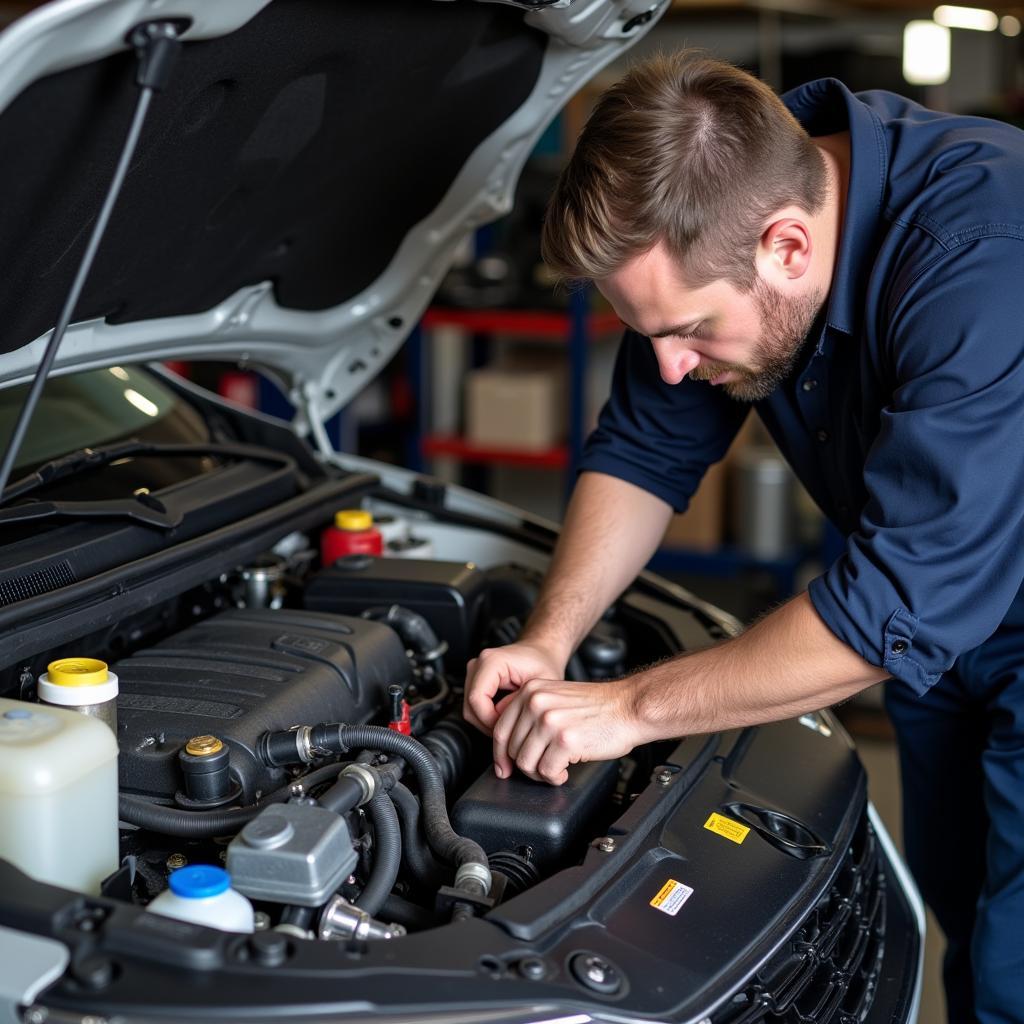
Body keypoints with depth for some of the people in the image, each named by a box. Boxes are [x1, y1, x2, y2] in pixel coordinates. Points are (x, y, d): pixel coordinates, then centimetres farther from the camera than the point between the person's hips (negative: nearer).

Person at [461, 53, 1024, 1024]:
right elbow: (645, 450, -1)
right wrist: (548, 642, -12)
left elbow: (904, 604, -38)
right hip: (943, 637, 7)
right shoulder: (708, 229, -14)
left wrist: (631, 707, -32)